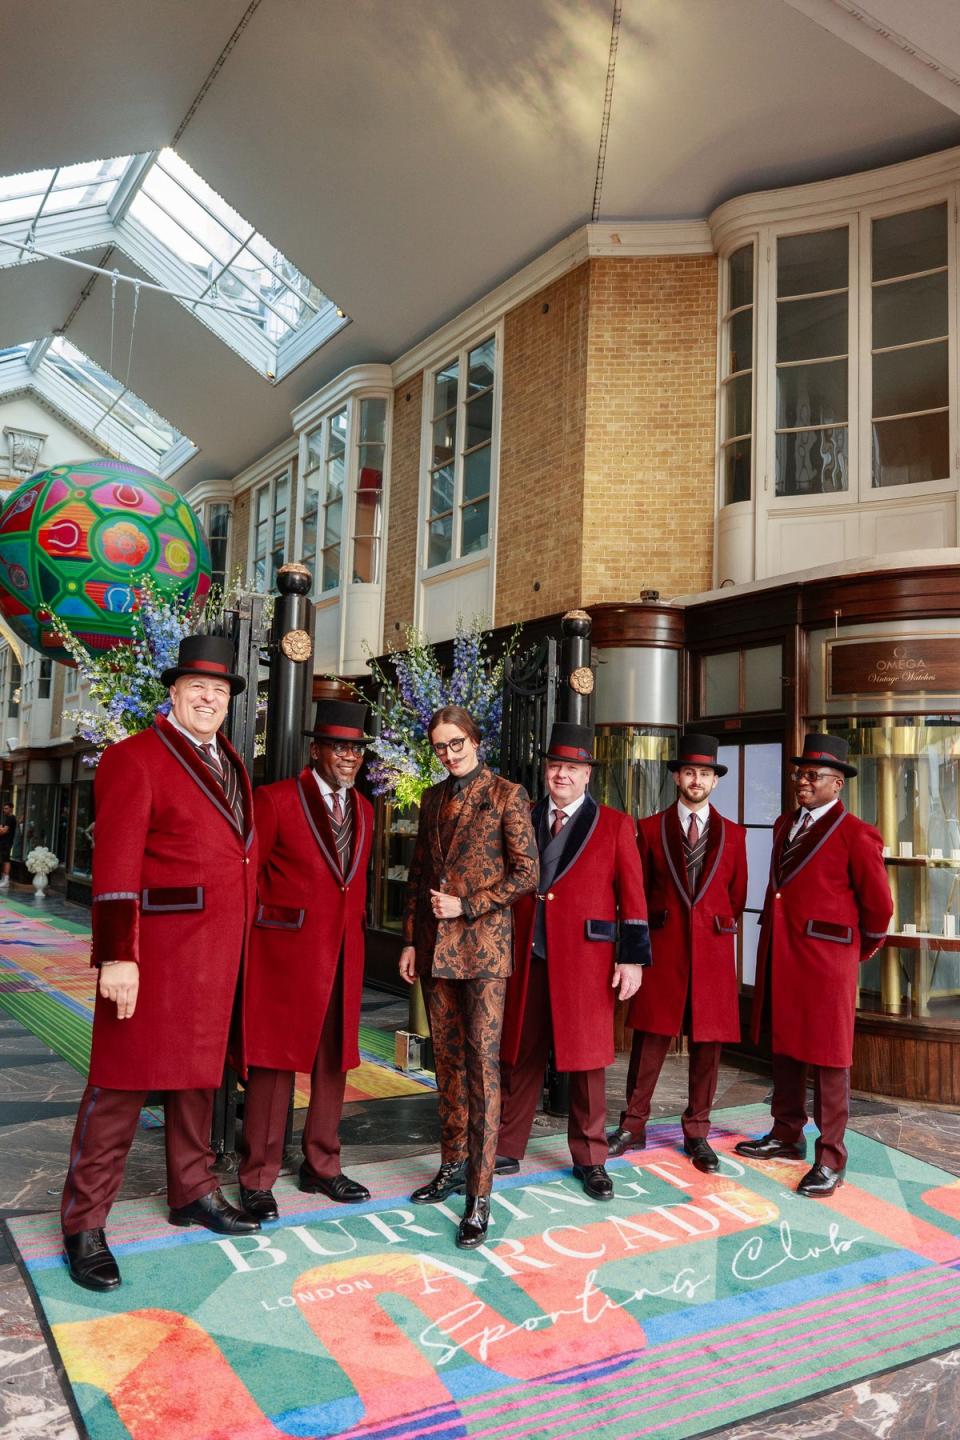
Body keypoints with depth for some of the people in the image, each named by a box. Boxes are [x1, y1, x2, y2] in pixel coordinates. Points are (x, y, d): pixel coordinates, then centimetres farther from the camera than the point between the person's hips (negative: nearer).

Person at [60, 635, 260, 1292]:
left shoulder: (233, 764, 14)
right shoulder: (135, 758, -9)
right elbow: (116, 864, -15)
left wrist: (239, 942, 13)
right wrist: (118, 957, -21)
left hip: (219, 954, 7)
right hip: (158, 948, -7)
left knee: (199, 1071, 18)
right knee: (124, 1081, 3)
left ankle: (193, 1190, 34)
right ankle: (84, 1223, 16)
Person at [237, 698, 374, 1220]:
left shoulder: (363, 810, 13)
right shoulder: (275, 800, -6)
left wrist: (353, 933, 15)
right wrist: (265, 926, -2)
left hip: (343, 956, 6)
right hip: (287, 951, -6)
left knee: (333, 1061, 13)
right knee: (275, 1062, 1)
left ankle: (321, 1166, 28)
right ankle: (257, 1178, 15)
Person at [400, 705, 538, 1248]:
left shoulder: (507, 794, -3)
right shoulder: (433, 798, 13)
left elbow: (526, 873, -6)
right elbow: (419, 873, 16)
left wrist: (467, 906, -12)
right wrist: (411, 939, 11)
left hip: (484, 943, -5)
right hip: (435, 946, 6)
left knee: (482, 1061, -7)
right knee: (448, 1058, 11)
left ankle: (480, 1194, -2)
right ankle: (454, 1165, 24)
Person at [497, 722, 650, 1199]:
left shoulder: (615, 825, 2)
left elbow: (633, 896, -1)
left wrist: (632, 958, -6)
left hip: (585, 960, -2)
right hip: (526, 958, 2)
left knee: (586, 1060, 7)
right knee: (519, 1056, 10)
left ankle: (589, 1160, 23)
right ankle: (507, 1150, 24)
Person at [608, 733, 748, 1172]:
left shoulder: (732, 834, 8)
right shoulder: (651, 828, 4)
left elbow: (737, 894, 15)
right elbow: (638, 891, 9)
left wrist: (720, 927, 13)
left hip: (713, 950, 1)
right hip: (663, 946, -1)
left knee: (707, 1042, 6)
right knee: (649, 1037, 4)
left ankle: (696, 1132, 21)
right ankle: (633, 1127, 16)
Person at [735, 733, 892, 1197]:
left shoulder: (856, 835, -10)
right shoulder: (785, 825, 12)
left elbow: (878, 905, -3)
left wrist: (859, 951, 8)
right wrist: (774, 941, 16)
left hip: (824, 958, -7)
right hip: (778, 953, 7)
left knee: (827, 1058, 2)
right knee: (784, 1046, 16)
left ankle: (830, 1160, 12)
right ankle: (787, 1136, 31)